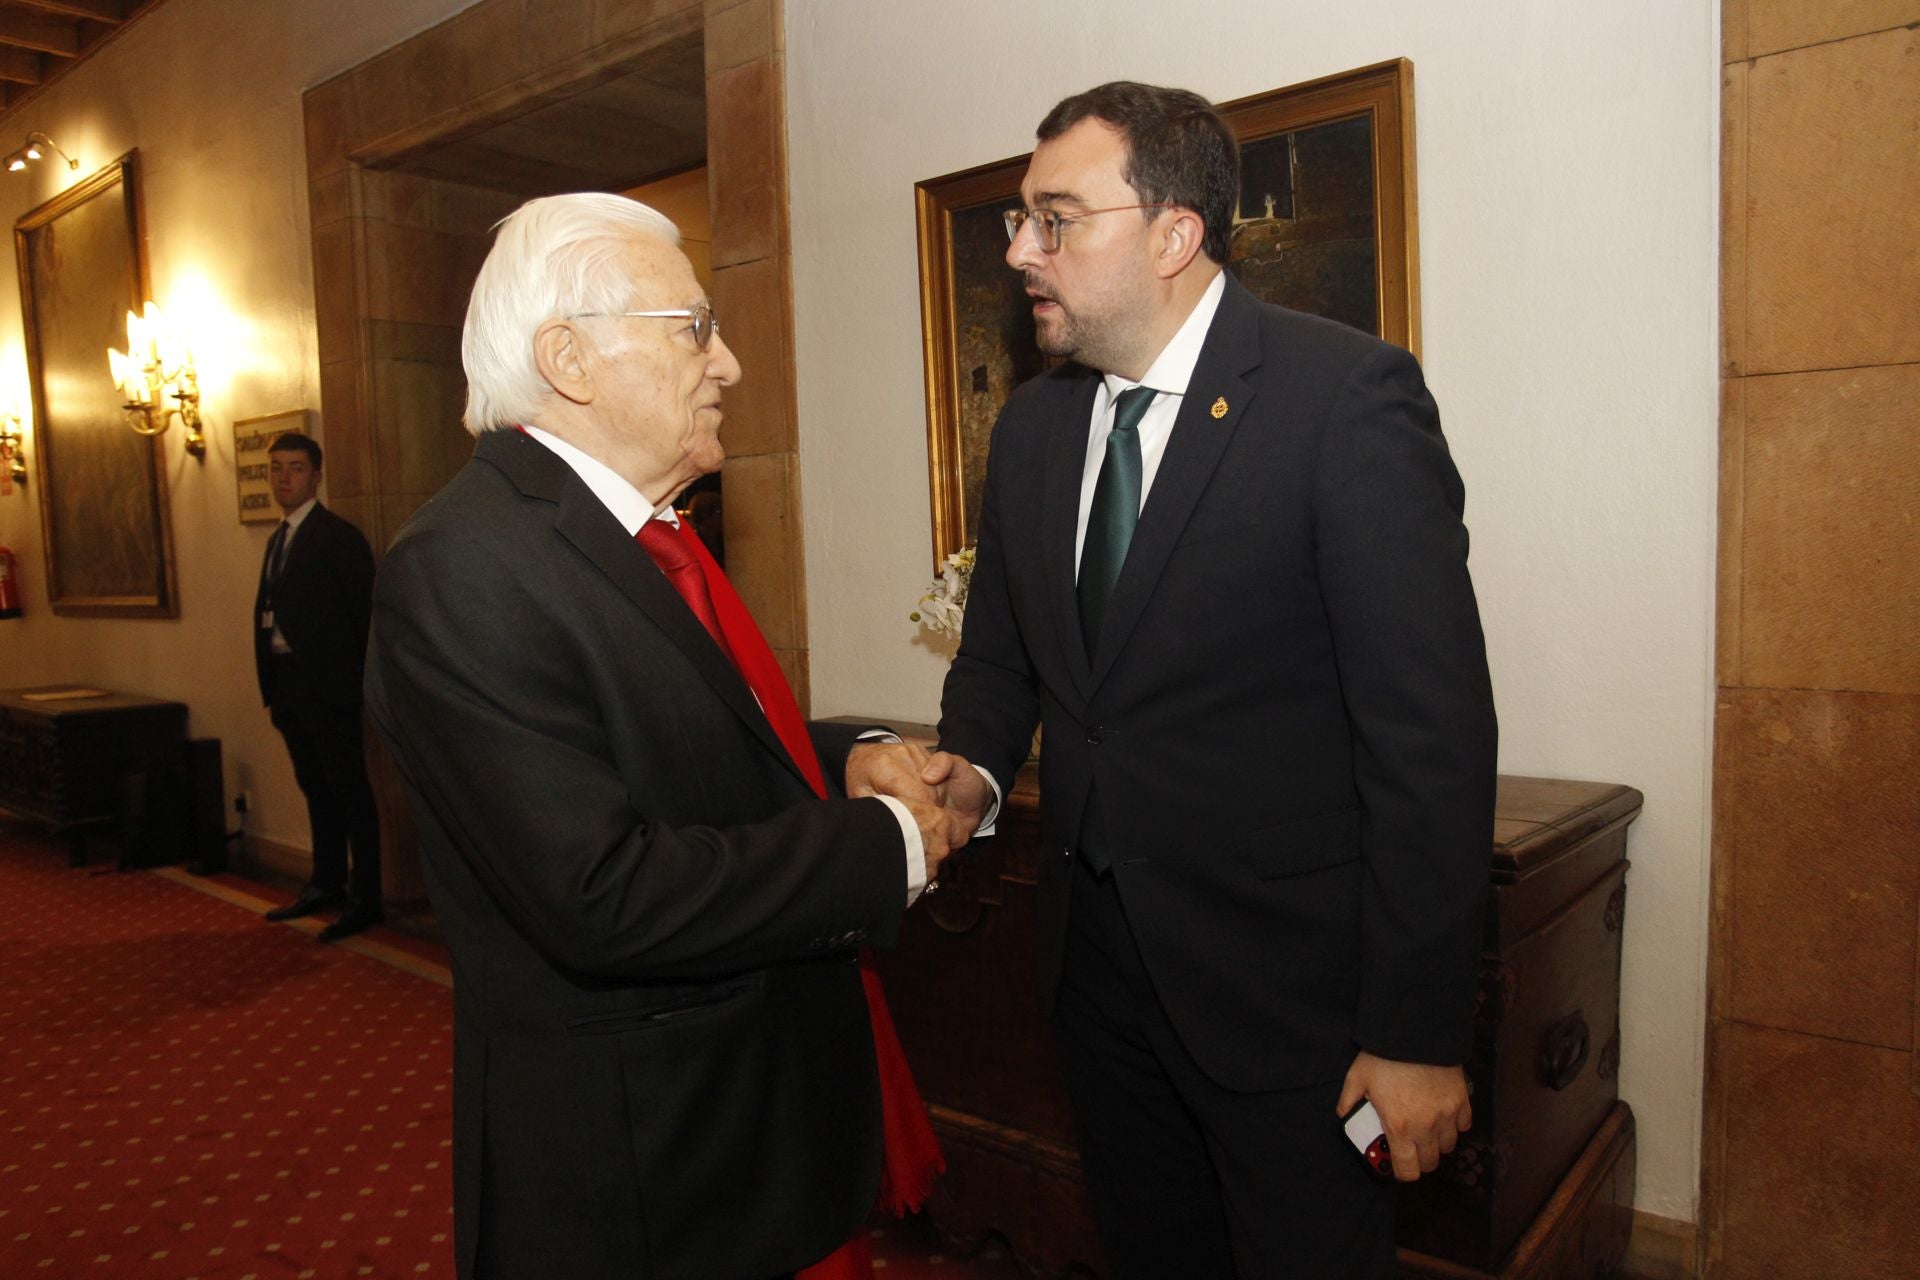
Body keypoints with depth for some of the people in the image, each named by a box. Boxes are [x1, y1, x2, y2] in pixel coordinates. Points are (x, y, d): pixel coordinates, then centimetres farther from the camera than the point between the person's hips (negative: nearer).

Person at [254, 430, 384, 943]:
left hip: (327, 687, -8)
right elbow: (267, 615, 17)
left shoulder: (339, 537, -9)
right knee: (316, 788, 16)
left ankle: (364, 899, 3)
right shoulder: (278, 540, 15)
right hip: (288, 685, 8)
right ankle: (327, 883, 28)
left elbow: (365, 615, -10)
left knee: (350, 790, -2)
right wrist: (272, 690, 13)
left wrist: (354, 684, -10)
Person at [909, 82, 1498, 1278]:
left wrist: (1420, 1031, -17)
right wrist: (975, 765, -7)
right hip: (1098, 953, 6)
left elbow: (1431, 727, -18)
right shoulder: (1033, 425, 5)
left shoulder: (1350, 395, -16)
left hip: (1289, 986, -6)